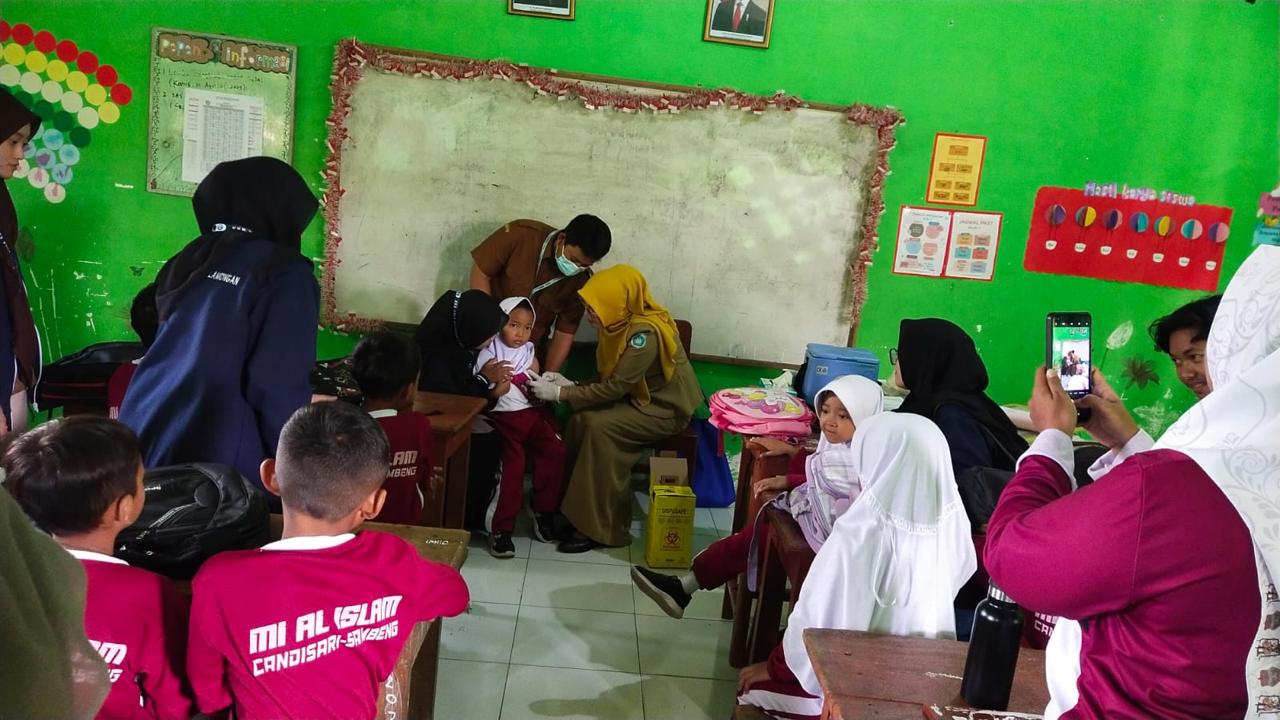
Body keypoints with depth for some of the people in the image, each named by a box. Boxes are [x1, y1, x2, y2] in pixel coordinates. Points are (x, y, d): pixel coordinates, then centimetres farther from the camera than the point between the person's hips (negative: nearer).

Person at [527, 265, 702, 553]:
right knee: (582, 418, -15)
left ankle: (602, 527, -18)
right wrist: (569, 385, -10)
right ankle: (578, 510, -6)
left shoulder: (645, 333, -28)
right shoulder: (621, 323, -1)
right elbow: (610, 379, 5)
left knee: (601, 427, -27)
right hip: (639, 397, 8)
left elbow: (614, 388, -28)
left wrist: (560, 393, -24)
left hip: (667, 409, -8)